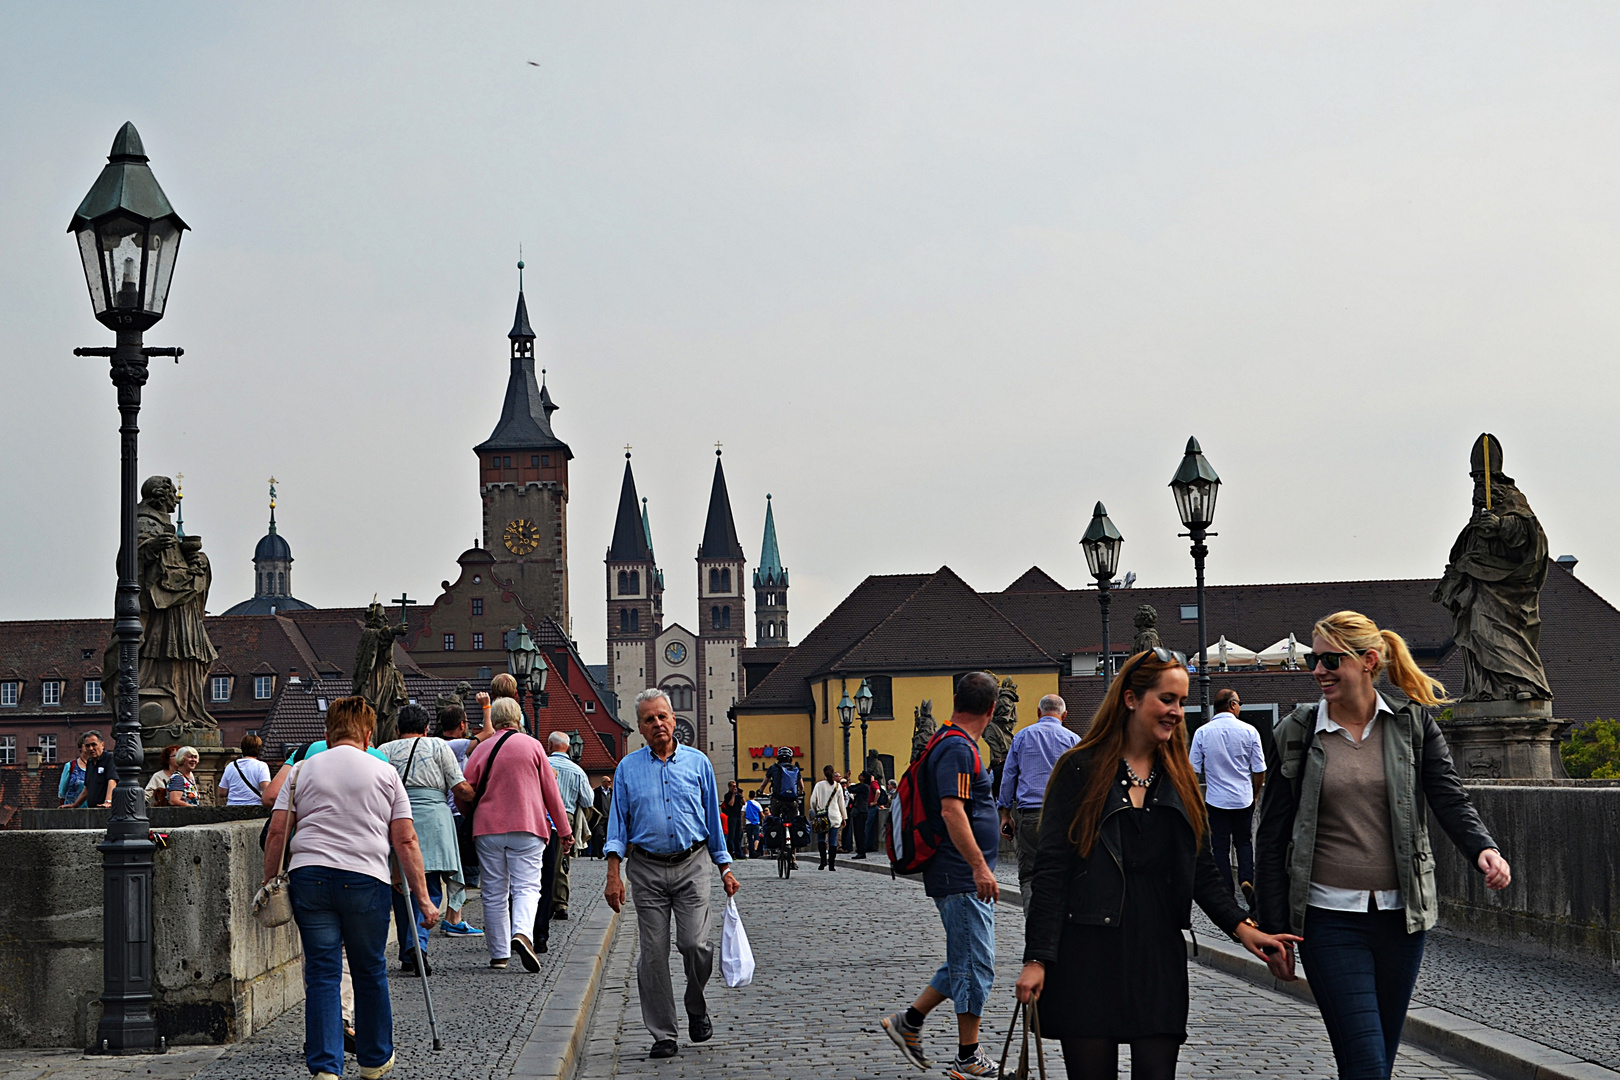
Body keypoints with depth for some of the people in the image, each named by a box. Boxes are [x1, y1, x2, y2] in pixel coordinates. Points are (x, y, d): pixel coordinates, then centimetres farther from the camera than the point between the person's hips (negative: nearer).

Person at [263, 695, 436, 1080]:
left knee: (322, 974, 3)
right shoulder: (385, 773, 8)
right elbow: (405, 840, 3)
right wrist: (423, 897, 5)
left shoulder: (303, 770, 12)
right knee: (370, 972, 14)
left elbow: (277, 832, 5)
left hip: (308, 875, 1)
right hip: (366, 878, -1)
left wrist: (270, 884, 12)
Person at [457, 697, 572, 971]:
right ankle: (522, 933, -30)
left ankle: (499, 953, 9)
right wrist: (564, 829, 11)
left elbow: (465, 793, 4)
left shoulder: (481, 749, 5)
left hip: (488, 829, 2)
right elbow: (551, 791, 5)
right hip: (527, 828, -2)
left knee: (494, 894, 8)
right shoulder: (532, 746, 3)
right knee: (526, 886, -4)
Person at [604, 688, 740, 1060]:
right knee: (653, 953, -1)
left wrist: (725, 868, 10)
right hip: (647, 869, 0)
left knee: (695, 944, -12)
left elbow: (713, 818, 13)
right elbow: (618, 824, 6)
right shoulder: (627, 768, 6)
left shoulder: (698, 763, 7)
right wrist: (613, 874, -4)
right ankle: (663, 1035, 6)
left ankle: (696, 1008, 17)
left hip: (691, 866, 0)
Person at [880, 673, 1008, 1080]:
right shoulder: (958, 748, -17)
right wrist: (979, 866, -28)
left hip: (962, 878, 10)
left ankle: (909, 1020, 18)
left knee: (967, 961, 15)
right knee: (974, 962, -4)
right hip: (962, 878, -10)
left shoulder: (948, 743, 16)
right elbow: (952, 811, -26)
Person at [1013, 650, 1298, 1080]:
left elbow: (1201, 871, 13)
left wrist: (1241, 926, -4)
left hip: (1158, 956, 4)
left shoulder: (1180, 778, 14)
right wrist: (1037, 958, -13)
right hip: (1088, 954, -4)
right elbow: (1051, 869, -6)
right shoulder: (1081, 770, -1)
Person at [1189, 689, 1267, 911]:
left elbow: (1194, 770, 0)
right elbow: (1259, 769, -1)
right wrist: (1255, 794, 15)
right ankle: (1247, 879, -7)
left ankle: (1226, 893, 7)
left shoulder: (1202, 732, -6)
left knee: (1220, 846, 7)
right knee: (1244, 841, 15)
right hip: (1243, 799, 1)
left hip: (1216, 799, -1)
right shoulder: (1249, 731, -6)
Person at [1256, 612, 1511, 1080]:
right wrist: (1273, 930, -1)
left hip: (1400, 914, 2)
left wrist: (1484, 850, -27)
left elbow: (1450, 800, -5)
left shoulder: (1412, 723, 4)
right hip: (1329, 918, -2)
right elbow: (1272, 838, 3)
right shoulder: (1298, 733, 1)